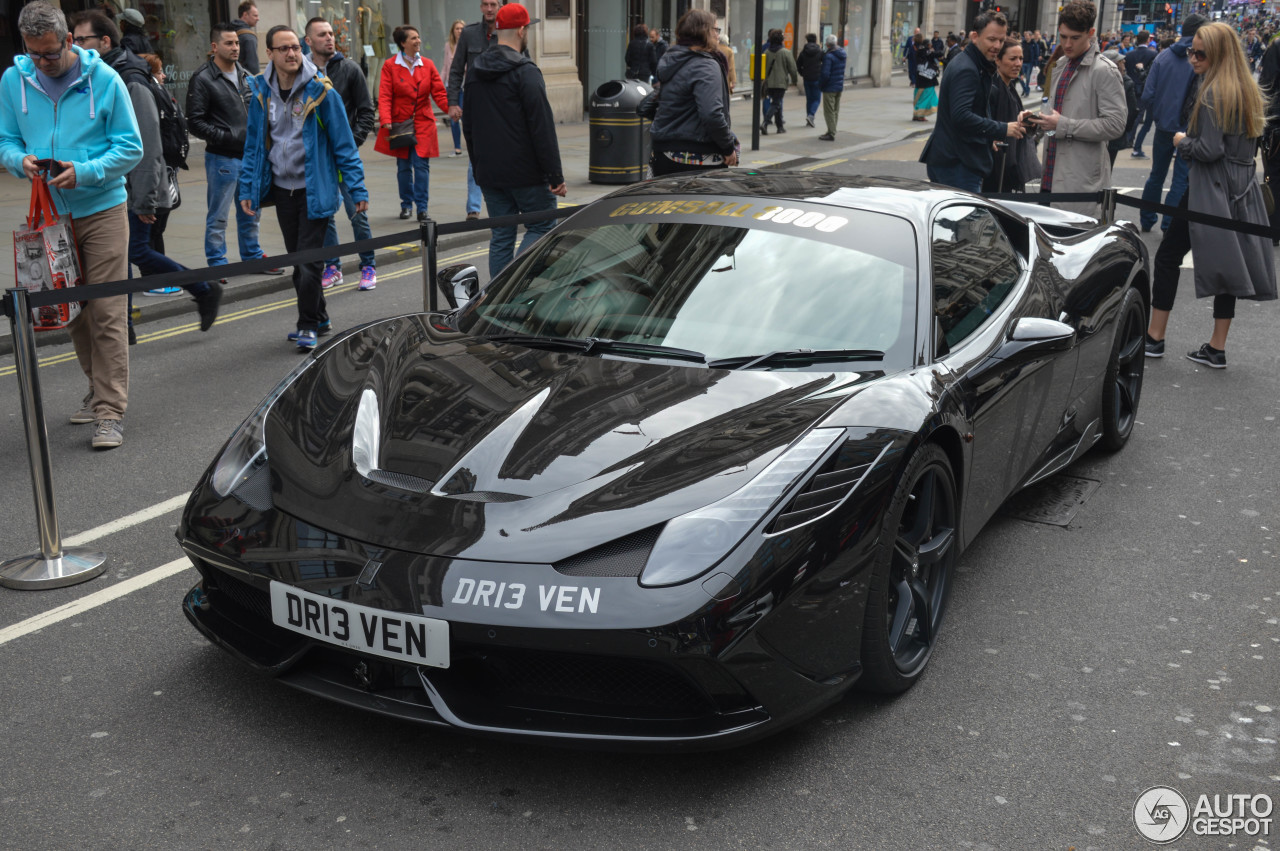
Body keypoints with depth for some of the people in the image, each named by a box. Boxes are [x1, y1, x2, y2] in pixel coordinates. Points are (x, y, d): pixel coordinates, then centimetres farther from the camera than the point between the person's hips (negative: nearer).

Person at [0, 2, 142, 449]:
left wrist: (84, 172, -20)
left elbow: (130, 148, -5)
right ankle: (99, 388, 30)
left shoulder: (104, 79, -7)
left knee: (107, 312, -8)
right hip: (51, 211, 5)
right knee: (71, 309, 13)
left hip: (101, 208, -4)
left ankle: (110, 412, -5)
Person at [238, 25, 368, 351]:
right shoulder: (260, 92, 2)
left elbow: (343, 143, -8)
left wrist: (357, 189, -11)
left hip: (315, 189, -5)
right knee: (297, 259, 14)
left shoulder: (320, 90, -10)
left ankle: (308, 325, 7)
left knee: (308, 260, -6)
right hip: (281, 189, 5)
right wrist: (248, 188, 7)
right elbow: (253, 144, 10)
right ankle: (318, 317, 29)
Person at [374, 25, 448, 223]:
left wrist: (451, 109, -16)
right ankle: (406, 204, 22)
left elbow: (439, 93, 1)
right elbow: (384, 96, -8)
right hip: (400, 123, -1)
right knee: (404, 166, 7)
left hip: (423, 123, 1)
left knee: (422, 164, -6)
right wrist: (386, 121, -21)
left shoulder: (427, 65, 4)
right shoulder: (390, 66, -4)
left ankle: (421, 207, -1)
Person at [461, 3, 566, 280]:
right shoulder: (524, 72, -13)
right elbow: (542, 128, -15)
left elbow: (468, 126, 20)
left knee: (501, 235, 11)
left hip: (489, 174, 7)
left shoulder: (475, 71, 12)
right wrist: (556, 176, -14)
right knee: (542, 226, 4)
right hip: (526, 173, -7)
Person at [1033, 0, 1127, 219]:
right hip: (1052, 175, 8)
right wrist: (1043, 119, 11)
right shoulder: (1059, 66, 15)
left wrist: (1064, 126, -18)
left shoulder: (1104, 71, -9)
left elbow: (1115, 124, -17)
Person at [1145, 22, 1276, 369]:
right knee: (1226, 261, 9)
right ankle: (1216, 349, 13)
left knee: (1168, 255, 2)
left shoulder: (1212, 93, -15)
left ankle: (1154, 338, 7)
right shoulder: (1248, 91, 11)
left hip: (1211, 188, -8)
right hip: (1241, 189, 8)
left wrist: (1183, 141, -3)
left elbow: (1210, 149, -21)